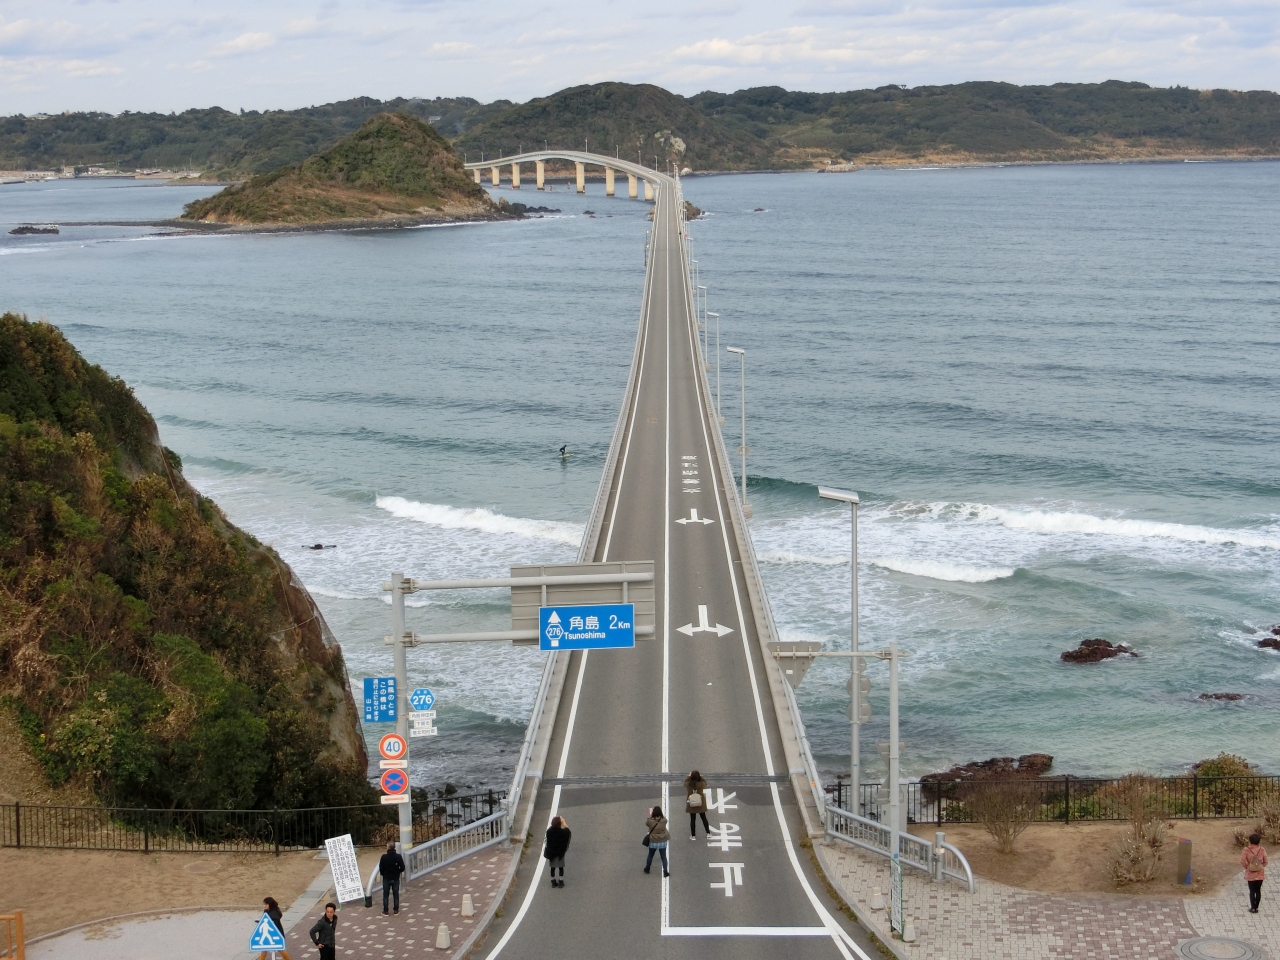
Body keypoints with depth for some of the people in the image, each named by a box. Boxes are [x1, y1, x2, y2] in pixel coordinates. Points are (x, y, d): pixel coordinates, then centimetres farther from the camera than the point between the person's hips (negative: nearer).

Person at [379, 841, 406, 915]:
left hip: (386, 878, -1)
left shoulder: (384, 857, -15)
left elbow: (381, 868, -12)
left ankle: (385, 911, 12)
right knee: (396, 895, 13)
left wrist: (383, 874, 8)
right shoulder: (398, 857, -11)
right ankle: (396, 910, 17)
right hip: (396, 878, 1)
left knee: (385, 895, 10)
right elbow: (402, 868, -9)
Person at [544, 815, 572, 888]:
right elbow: (568, 830, 0)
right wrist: (563, 822, 5)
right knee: (561, 867, 14)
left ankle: (553, 882, 22)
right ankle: (561, 881, 18)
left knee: (552, 868, 15)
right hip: (560, 852, -2)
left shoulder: (549, 831, -18)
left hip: (551, 852, 2)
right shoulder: (562, 832, -22)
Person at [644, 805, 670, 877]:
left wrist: (650, 814, 11)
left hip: (653, 842, 0)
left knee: (650, 856, 22)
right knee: (663, 857, 12)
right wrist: (659, 811, 16)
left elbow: (646, 823, 2)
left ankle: (647, 869, 39)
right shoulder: (664, 820, -18)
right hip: (662, 842, 0)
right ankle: (665, 872, 15)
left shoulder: (650, 821, -21)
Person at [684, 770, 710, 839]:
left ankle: (693, 835, 16)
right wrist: (701, 777, 12)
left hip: (691, 804, 0)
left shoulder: (688, 784, -21)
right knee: (704, 818, 18)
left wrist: (689, 776, 16)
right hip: (701, 804, 0)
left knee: (692, 819, 11)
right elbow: (705, 783, 2)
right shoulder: (701, 784, -22)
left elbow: (685, 782, 4)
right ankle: (708, 833, 26)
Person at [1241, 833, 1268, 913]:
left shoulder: (1246, 850, -14)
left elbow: (1242, 861, -18)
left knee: (1252, 891, 9)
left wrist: (1247, 867, 0)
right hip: (1260, 874, 2)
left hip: (1251, 874, -2)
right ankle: (1256, 907, 21)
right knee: (1258, 891, 15)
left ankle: (1253, 908, 11)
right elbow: (1265, 862, -3)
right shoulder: (1262, 850, -8)